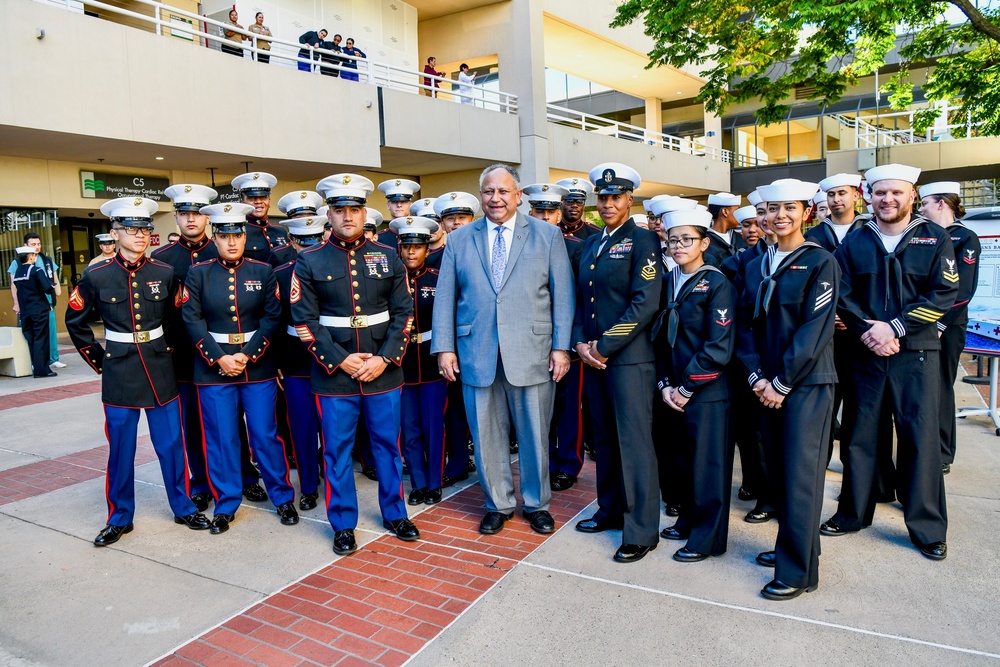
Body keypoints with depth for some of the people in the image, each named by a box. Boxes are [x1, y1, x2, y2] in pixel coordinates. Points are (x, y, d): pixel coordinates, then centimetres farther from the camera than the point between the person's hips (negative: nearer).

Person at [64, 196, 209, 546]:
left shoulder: (165, 274, -1)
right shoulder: (96, 276, -4)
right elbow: (75, 321, 9)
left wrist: (165, 349, 10)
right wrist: (98, 359, 5)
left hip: (160, 370, 1)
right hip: (119, 373, -1)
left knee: (171, 444, 8)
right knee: (121, 449, 7)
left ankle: (183, 507, 23)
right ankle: (119, 518, 23)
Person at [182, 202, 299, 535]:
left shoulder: (263, 271, 2)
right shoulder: (198, 273, 2)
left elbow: (272, 318, -3)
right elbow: (192, 320, -4)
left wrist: (247, 355, -12)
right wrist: (220, 358, -13)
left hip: (258, 367, 0)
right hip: (213, 368, 0)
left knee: (265, 435, 6)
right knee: (220, 438, 6)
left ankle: (283, 498, 21)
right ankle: (226, 505, 21)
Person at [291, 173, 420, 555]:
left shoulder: (388, 257, 4)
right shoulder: (310, 262, 0)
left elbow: (404, 313, 2)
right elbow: (304, 321, -4)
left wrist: (385, 358, -9)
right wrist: (339, 360, -13)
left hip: (384, 372, 2)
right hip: (333, 376, -1)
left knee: (388, 445, 13)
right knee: (337, 451, 8)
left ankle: (395, 514, 30)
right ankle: (343, 525, 24)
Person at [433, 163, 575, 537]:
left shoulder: (547, 236, 5)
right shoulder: (459, 240, 9)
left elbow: (563, 294, 1)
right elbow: (445, 297, 7)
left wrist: (561, 346, -5)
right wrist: (444, 347, 0)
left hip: (531, 351, -1)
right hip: (477, 352, 2)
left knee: (535, 434, 9)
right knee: (487, 435, 9)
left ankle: (536, 504, 29)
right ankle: (498, 504, 29)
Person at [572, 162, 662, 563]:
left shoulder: (643, 241, -5)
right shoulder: (590, 244, 16)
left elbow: (646, 303, -14)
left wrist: (606, 345, -15)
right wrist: (580, 342, 0)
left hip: (629, 357, -7)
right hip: (593, 357, 7)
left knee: (634, 441, -2)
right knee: (604, 437, 15)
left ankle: (641, 531, 9)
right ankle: (611, 510, 31)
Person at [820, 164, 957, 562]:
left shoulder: (935, 239, 2)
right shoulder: (854, 242, 8)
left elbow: (944, 293, -7)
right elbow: (843, 296, 2)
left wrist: (894, 327, -16)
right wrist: (869, 332, -12)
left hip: (917, 354, -2)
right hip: (865, 352, 2)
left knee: (921, 437, 1)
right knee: (858, 434, 8)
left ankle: (928, 528, 14)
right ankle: (853, 513, 22)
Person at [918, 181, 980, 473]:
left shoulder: (965, 239, -5)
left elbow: (962, 290, -13)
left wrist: (939, 324, -18)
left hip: (945, 327, -5)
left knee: (939, 388, 3)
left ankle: (941, 456, 15)